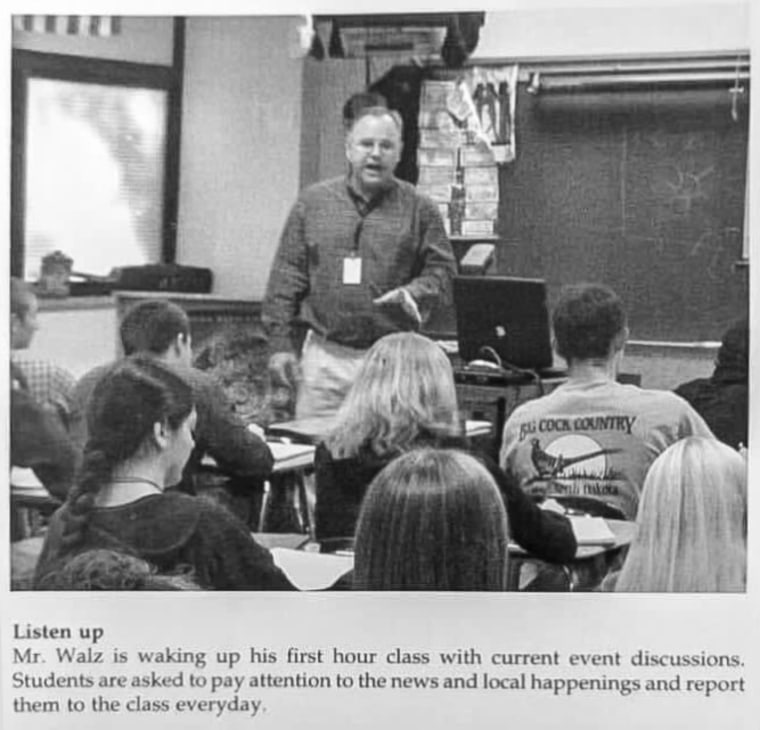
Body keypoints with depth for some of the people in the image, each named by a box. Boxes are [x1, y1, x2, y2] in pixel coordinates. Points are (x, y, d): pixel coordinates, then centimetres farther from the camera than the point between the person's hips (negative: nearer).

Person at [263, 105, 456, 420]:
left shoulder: (420, 209, 5)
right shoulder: (313, 202, 8)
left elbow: (441, 270, 6)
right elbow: (286, 276, 8)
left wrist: (412, 295, -15)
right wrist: (280, 343, 2)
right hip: (325, 356, 1)